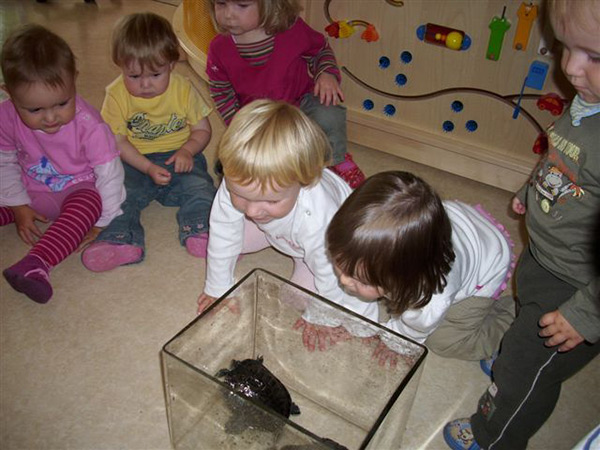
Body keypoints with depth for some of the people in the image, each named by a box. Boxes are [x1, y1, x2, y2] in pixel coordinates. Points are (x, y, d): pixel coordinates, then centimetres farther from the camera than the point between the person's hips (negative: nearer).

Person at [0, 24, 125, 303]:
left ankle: (36, 264, -50)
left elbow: (109, 173, -20)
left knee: (88, 203, -37)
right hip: (31, 192, 5)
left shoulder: (88, 124, -26)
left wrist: (101, 222, -17)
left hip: (78, 189, -5)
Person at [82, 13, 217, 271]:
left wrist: (187, 151, -18)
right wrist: (148, 168, -21)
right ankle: (121, 241, -33)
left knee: (199, 186, -26)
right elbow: (117, 141, -6)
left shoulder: (183, 90, -4)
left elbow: (202, 129, 4)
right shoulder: (117, 95, -5)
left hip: (179, 158, 0)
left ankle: (201, 233, -36)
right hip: (135, 163, 1)